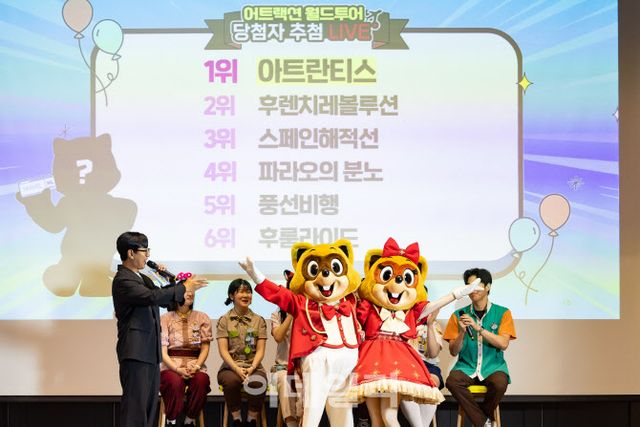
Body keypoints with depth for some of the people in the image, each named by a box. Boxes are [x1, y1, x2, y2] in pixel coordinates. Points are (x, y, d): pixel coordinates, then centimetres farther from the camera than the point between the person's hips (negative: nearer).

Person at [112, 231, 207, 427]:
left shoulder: (142, 278, 17)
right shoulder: (123, 280, -13)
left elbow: (162, 300, 22)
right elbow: (152, 297, -25)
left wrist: (174, 283, 5)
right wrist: (184, 288, -19)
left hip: (150, 352, 10)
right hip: (135, 352, -10)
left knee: (150, 403, 11)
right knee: (135, 404, -10)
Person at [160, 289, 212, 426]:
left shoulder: (202, 318, 11)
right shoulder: (165, 319, 4)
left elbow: (205, 348, 6)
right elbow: (162, 351, -2)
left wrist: (196, 367, -13)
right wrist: (178, 369, -17)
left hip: (195, 365, 2)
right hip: (171, 366, -2)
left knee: (201, 381, -33)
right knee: (175, 382, -36)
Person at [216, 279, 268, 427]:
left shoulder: (259, 321, 13)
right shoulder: (224, 320, 8)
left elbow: (260, 350, 5)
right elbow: (223, 350, -1)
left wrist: (252, 368, -14)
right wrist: (237, 368, -17)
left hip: (253, 366, 1)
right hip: (230, 366, -1)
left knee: (258, 383, -34)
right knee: (231, 381, -36)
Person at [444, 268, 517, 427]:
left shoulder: (502, 313, 5)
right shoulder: (459, 315, 8)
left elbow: (503, 344, -9)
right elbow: (454, 351, 6)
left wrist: (478, 328, -16)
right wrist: (462, 332, -12)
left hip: (493, 366, -1)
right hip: (466, 366, 1)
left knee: (499, 383, -34)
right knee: (452, 381, -31)